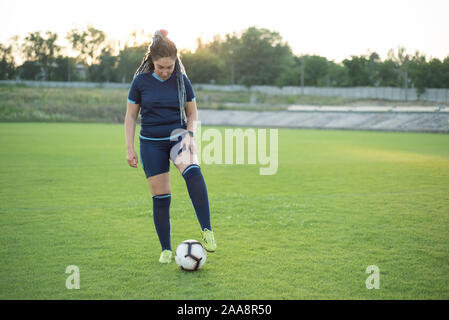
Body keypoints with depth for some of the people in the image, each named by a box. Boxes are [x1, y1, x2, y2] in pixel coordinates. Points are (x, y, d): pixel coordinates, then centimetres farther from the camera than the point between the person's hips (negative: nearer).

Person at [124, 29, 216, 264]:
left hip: (178, 135, 0)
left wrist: (189, 134, -10)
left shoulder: (182, 80, -1)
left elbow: (192, 114, 9)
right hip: (151, 143, 1)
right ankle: (166, 249, 17)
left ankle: (206, 230, -32)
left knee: (192, 171, -34)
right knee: (160, 197, 1)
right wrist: (129, 148, -1)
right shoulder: (141, 81, -3)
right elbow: (130, 116, 4)